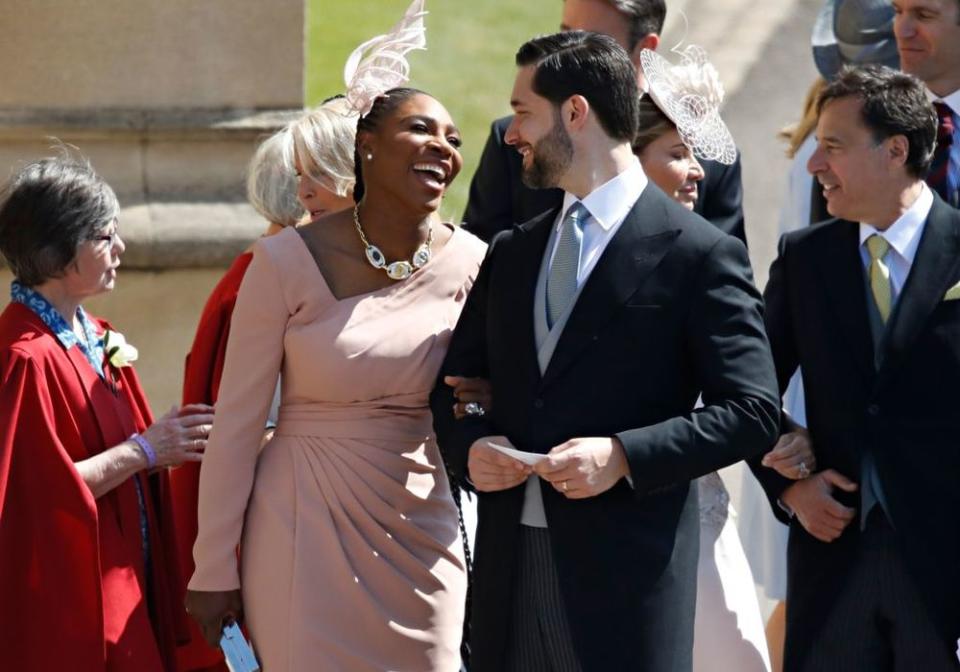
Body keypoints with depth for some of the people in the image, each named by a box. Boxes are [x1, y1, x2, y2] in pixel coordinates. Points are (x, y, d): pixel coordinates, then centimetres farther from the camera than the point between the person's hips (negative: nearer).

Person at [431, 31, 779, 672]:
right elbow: (454, 383, 21)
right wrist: (470, 445, -2)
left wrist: (623, 456, -18)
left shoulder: (700, 253, -4)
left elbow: (752, 410, -8)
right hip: (510, 564, 6)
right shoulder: (512, 252, 16)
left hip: (627, 574, -5)